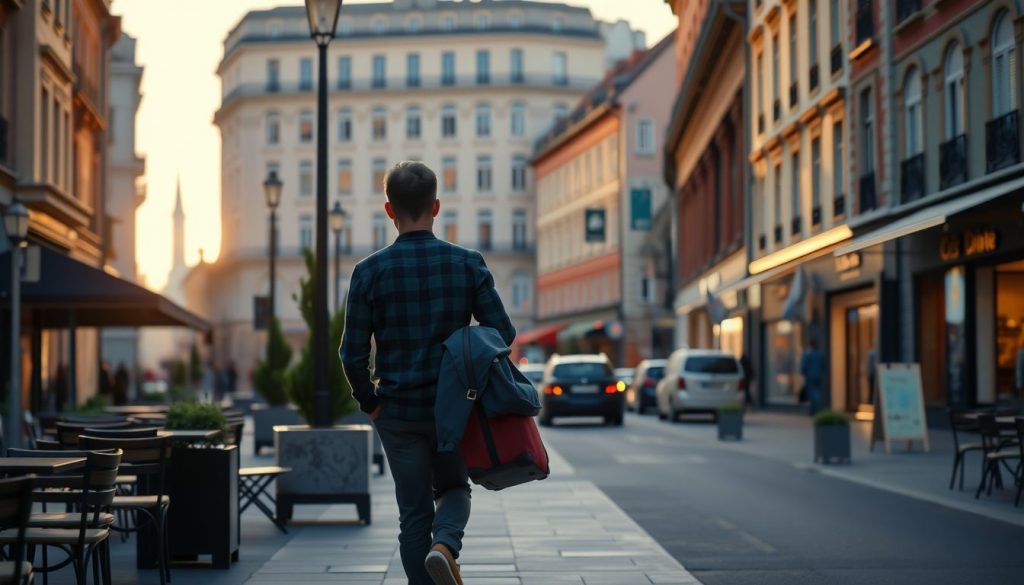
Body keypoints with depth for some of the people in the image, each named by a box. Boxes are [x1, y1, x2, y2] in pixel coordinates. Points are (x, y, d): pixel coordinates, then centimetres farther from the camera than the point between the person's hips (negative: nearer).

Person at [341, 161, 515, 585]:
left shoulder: (369, 272, -8)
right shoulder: (468, 264, -5)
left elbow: (353, 354, -8)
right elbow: (503, 334, -5)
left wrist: (370, 403, 8)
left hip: (398, 411, 0)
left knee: (414, 512, 9)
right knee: (453, 488, 20)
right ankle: (446, 545, -10)